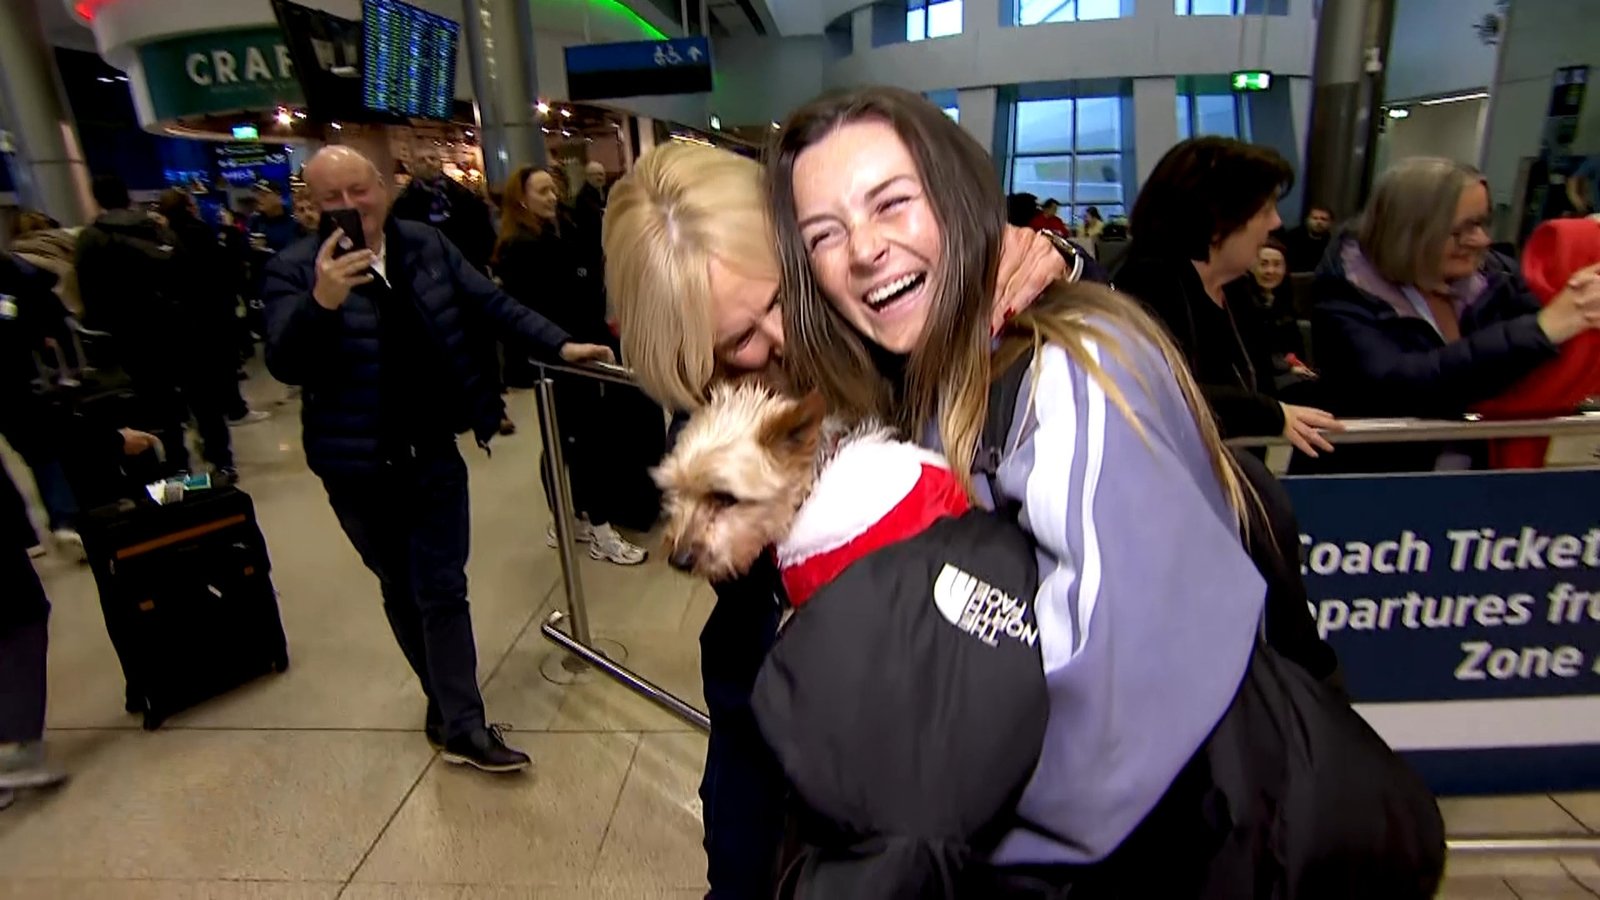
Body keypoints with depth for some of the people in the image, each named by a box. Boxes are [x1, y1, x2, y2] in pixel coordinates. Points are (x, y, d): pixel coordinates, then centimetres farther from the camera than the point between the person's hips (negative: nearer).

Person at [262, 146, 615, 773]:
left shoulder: (428, 246, 2)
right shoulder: (294, 271, -8)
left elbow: (491, 306, 6)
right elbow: (284, 365, -19)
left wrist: (559, 345, -3)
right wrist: (320, 303, -37)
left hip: (434, 452, 2)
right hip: (359, 467, -1)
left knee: (443, 590, 4)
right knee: (401, 591, 15)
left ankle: (462, 725, 13)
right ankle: (449, 705, 33)